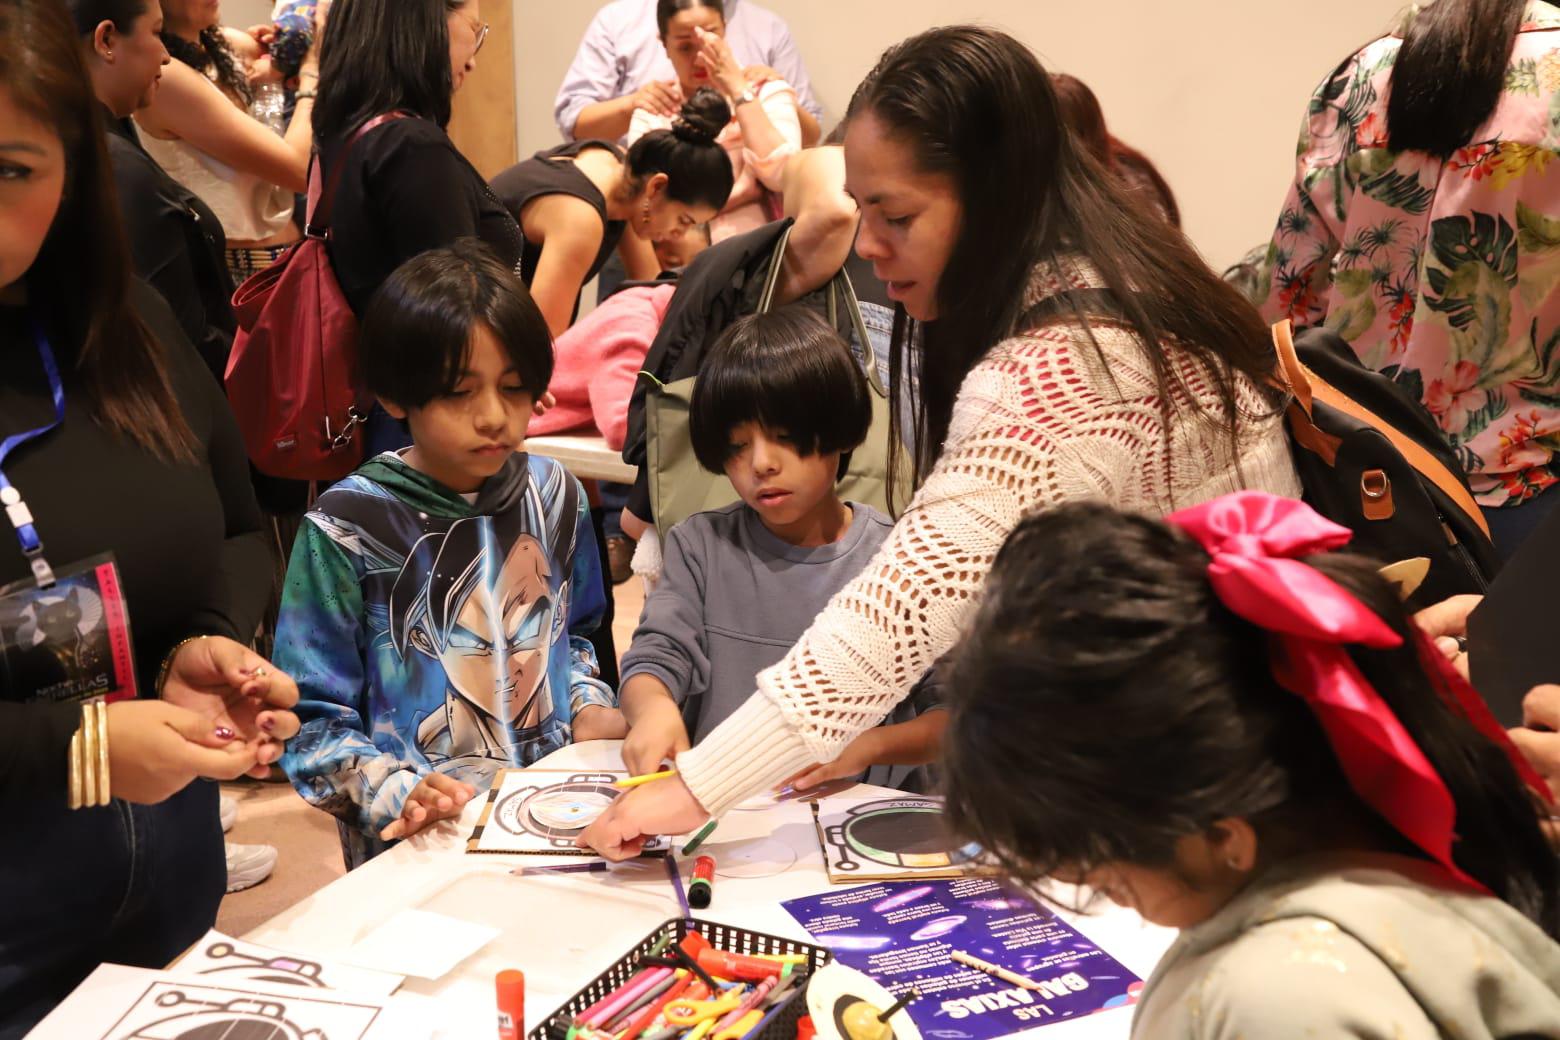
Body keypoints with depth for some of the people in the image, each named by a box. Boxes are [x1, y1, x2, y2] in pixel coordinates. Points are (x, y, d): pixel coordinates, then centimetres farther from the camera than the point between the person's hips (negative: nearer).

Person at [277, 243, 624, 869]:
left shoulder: (553, 495, 8)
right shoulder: (348, 527, -7)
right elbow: (313, 720, -5)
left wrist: (589, 706, 8)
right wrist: (397, 793, -20)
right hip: (422, 845, -5)